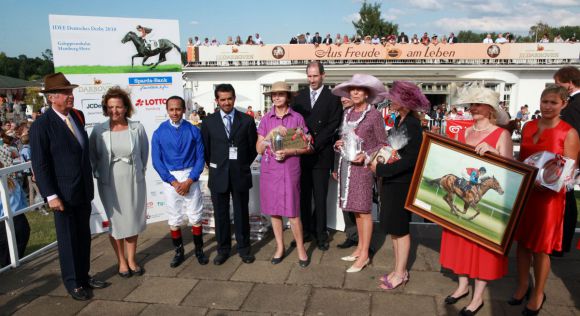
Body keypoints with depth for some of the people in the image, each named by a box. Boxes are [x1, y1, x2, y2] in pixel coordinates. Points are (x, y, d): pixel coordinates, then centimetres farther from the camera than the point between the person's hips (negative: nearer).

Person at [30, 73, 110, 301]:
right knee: (68, 240, 8)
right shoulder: (41, 125, -14)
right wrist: (51, 196, -18)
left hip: (83, 191, 6)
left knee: (84, 237, 16)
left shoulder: (78, 116, 6)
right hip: (62, 194, -6)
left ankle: (84, 276, 32)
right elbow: (39, 165, -14)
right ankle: (72, 283, 24)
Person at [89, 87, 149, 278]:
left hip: (134, 182, 1)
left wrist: (140, 170, 7)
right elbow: (92, 156, 6)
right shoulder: (99, 130, -7)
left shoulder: (137, 128, -7)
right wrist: (98, 174, 1)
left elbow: (144, 152, 7)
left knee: (133, 221, 12)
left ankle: (131, 259, 30)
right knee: (115, 222, 11)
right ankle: (121, 261, 29)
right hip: (109, 184, 0)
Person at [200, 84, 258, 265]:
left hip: (240, 175, 0)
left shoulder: (247, 120, 1)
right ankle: (223, 249, 23)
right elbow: (205, 149, 8)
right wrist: (215, 168, 7)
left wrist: (243, 166, 7)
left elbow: (253, 147, 7)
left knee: (241, 213, 9)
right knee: (220, 214, 9)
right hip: (218, 176, 1)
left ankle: (244, 248, 24)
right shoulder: (208, 122, 2)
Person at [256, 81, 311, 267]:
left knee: (292, 211, -2)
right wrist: (272, 133, -12)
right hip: (269, 169, 3)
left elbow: (307, 147, 2)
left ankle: (301, 249, 15)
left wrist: (289, 152, -14)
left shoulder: (297, 118, 0)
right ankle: (280, 247, 25)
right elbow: (259, 149, 2)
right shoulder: (266, 119, 5)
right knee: (273, 210, 9)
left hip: (290, 169, -3)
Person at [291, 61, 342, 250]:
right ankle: (307, 231, 19)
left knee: (320, 197, 2)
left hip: (321, 155, -4)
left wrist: (314, 144, -14)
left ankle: (321, 235, 13)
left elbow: (333, 126, -7)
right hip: (302, 154, 4)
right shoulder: (299, 97, 12)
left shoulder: (332, 98, -1)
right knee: (303, 196, 8)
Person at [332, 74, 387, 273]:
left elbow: (383, 144, -3)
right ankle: (360, 248, 24)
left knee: (364, 210, -2)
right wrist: (338, 144, 0)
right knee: (356, 209, 12)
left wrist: (366, 156, -17)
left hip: (362, 166, -6)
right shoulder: (347, 113, 12)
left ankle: (364, 255, 6)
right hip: (346, 165, 6)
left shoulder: (374, 115, -5)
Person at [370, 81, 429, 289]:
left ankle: (401, 273, 21)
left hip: (402, 183, -8)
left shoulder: (413, 125, -18)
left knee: (399, 228, 5)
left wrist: (380, 169, -20)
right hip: (391, 180, 8)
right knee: (392, 227, 15)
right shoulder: (399, 120, 8)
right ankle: (399, 269, 29)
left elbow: (409, 160, -22)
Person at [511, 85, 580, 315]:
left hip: (549, 196, -4)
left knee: (540, 247, 7)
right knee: (522, 241, 13)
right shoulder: (528, 127, 6)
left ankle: (538, 294, 26)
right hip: (522, 191, 4)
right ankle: (523, 286, 32)